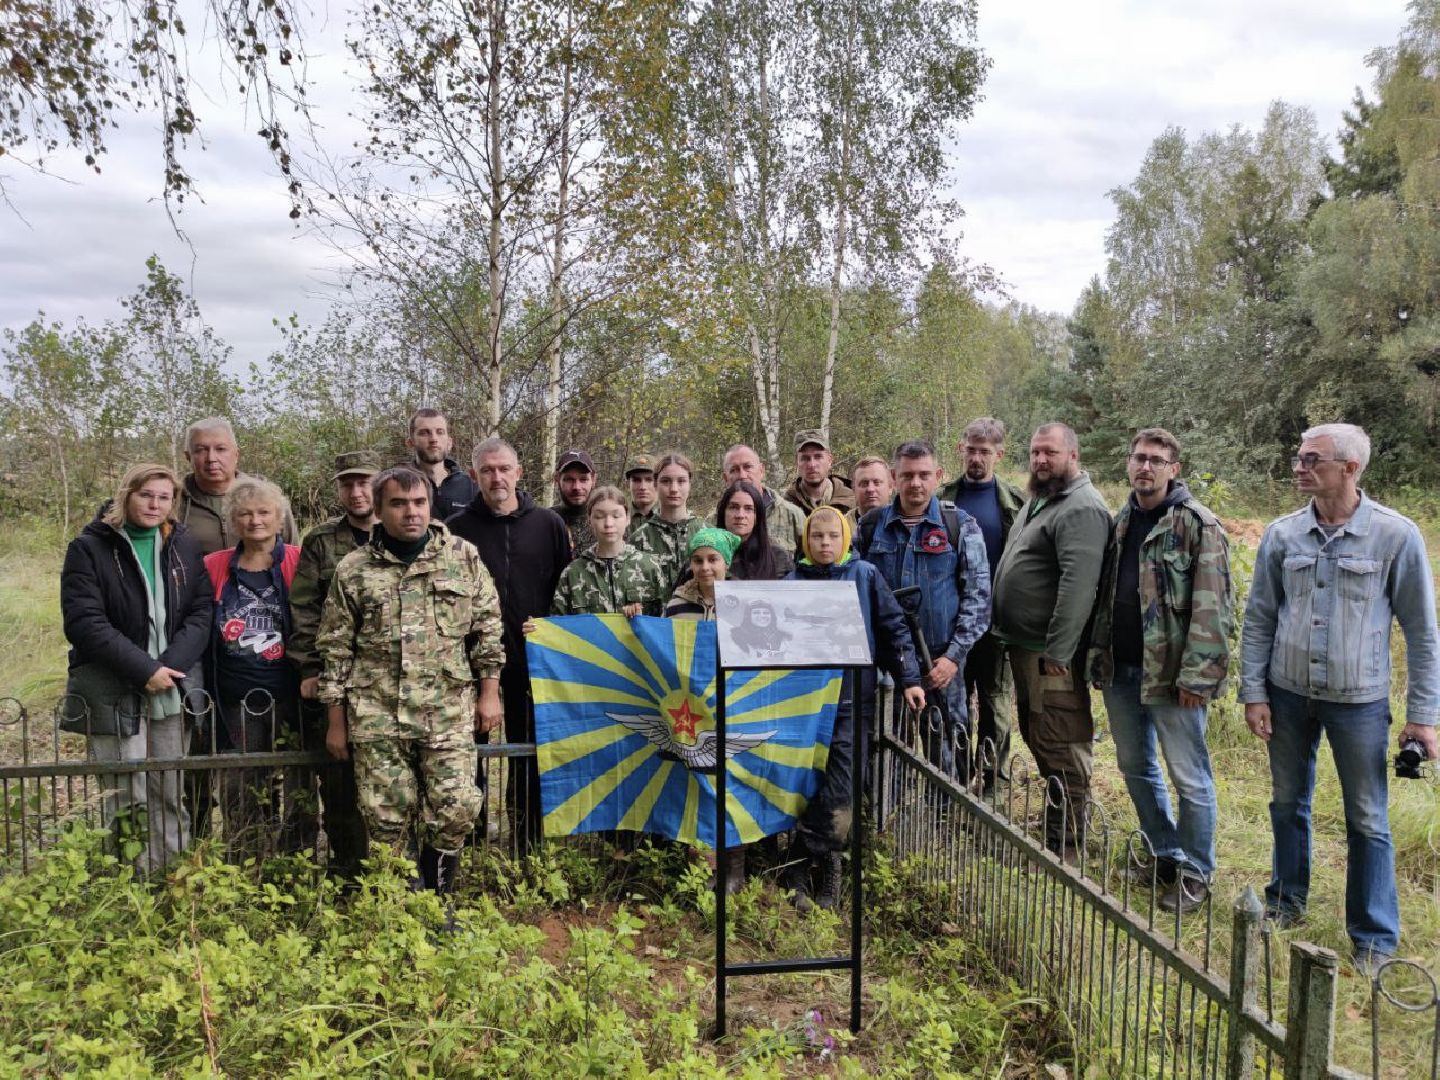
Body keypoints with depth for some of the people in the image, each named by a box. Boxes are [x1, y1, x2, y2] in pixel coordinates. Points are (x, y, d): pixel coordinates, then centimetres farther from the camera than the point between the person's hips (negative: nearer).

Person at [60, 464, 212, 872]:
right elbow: (85, 622, -10)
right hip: (114, 693, -3)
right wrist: (143, 669, -17)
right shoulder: (89, 549, -1)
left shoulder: (185, 547, 9)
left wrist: (170, 665, -12)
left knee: (172, 796, 5)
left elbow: (201, 612, 3)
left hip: (173, 686, 3)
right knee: (126, 801, -3)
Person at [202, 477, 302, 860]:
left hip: (287, 698, -2)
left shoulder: (298, 564, 0)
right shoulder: (214, 568, 7)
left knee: (292, 792, 4)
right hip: (236, 702, 2)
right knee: (239, 797, 8)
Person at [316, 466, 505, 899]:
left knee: (457, 808, -4)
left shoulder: (464, 558, 5)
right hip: (376, 714, 0)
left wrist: (489, 692, 4)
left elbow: (487, 629, 8)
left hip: (449, 712, 1)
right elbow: (335, 650, 6)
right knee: (385, 817, 3)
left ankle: (435, 897, 20)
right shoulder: (353, 570, 3)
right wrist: (336, 722, 5)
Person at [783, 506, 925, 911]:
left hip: (851, 698, -1)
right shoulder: (794, 581, 5)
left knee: (837, 790, -5)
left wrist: (909, 679, 0)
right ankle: (826, 869, 13)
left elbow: (893, 627, 4)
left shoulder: (865, 575, 2)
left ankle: (800, 869, 5)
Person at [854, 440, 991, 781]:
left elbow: (977, 596, -2)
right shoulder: (871, 526, 6)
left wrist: (954, 656, -9)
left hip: (941, 663, -2)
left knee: (944, 753, 3)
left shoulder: (961, 527, 1)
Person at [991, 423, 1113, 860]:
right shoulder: (1038, 500, 17)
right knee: (1036, 738, 20)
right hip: (1024, 646, 11)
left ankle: (1066, 845, 5)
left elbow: (1078, 583, -25)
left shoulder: (1081, 509, -16)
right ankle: (1051, 828, 34)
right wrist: (1010, 635, 20)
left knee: (1061, 747, -4)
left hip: (1052, 655, -10)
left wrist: (1057, 650, -26)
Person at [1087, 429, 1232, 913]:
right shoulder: (1121, 521, 12)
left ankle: (1195, 873, 18)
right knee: (1136, 767, 17)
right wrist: (1099, 654, 10)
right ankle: (1165, 854, 33)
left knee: (1190, 777, 2)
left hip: (1170, 673, -7)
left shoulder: (1197, 524, -10)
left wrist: (1196, 675, -19)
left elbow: (1212, 606, -15)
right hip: (1120, 669, 7)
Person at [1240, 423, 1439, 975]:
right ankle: (1286, 903, 35)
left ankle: (1375, 939, 20)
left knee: (1368, 821, 6)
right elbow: (1258, 620, 4)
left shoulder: (1396, 535, -10)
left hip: (1359, 701, -3)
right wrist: (1254, 693, 0)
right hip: (1288, 695, 3)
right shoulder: (1282, 535, -2)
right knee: (1288, 804, 16)